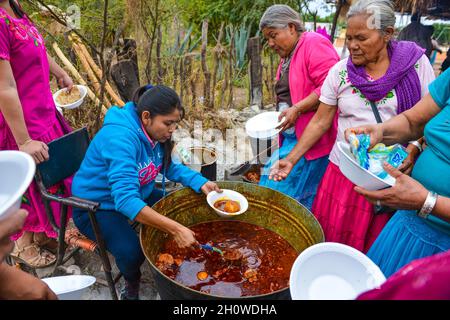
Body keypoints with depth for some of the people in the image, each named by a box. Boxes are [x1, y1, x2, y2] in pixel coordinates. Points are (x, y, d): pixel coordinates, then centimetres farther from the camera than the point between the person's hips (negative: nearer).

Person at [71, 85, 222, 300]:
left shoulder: (152, 131, -9)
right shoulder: (120, 138, -34)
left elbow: (170, 167, 2)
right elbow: (125, 200, -43)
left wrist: (200, 183, -15)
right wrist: (176, 229, -47)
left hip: (135, 195, 8)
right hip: (96, 207, -7)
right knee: (132, 251, -29)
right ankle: (131, 283, 5)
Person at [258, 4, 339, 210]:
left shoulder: (314, 44, -12)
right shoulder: (287, 55, 16)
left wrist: (297, 109, -23)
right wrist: (282, 113, 11)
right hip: (292, 134, 9)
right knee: (274, 183, 10)